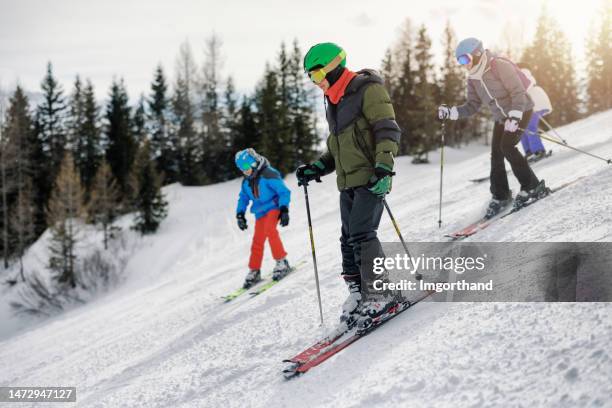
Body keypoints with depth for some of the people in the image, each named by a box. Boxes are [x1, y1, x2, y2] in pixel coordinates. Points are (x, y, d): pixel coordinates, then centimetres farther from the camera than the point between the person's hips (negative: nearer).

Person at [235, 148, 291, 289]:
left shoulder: (269, 175, -16)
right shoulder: (246, 182, 5)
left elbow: (284, 192, -15)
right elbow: (243, 198, 20)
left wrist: (284, 210, -22)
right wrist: (240, 215, 10)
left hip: (274, 207, -7)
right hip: (260, 212, 7)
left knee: (269, 229, -30)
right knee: (257, 241, 5)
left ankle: (282, 262, -23)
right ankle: (254, 272, 16)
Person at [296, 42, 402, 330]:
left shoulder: (368, 90, -8)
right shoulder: (334, 101, 18)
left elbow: (388, 130, -15)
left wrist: (384, 166, -26)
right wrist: (317, 169, 15)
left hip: (371, 178, -8)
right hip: (347, 182, 8)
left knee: (361, 234, -16)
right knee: (349, 239, 5)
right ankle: (358, 292, 11)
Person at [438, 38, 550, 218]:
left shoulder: (500, 66, -23)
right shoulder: (473, 79, 1)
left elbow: (519, 92, -26)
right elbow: (472, 106, 5)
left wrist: (514, 116, -37)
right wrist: (451, 112, -10)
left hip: (520, 111, -7)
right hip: (501, 117, 7)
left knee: (507, 146, -21)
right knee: (496, 152, -1)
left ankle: (532, 187, -11)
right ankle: (500, 196, 11)